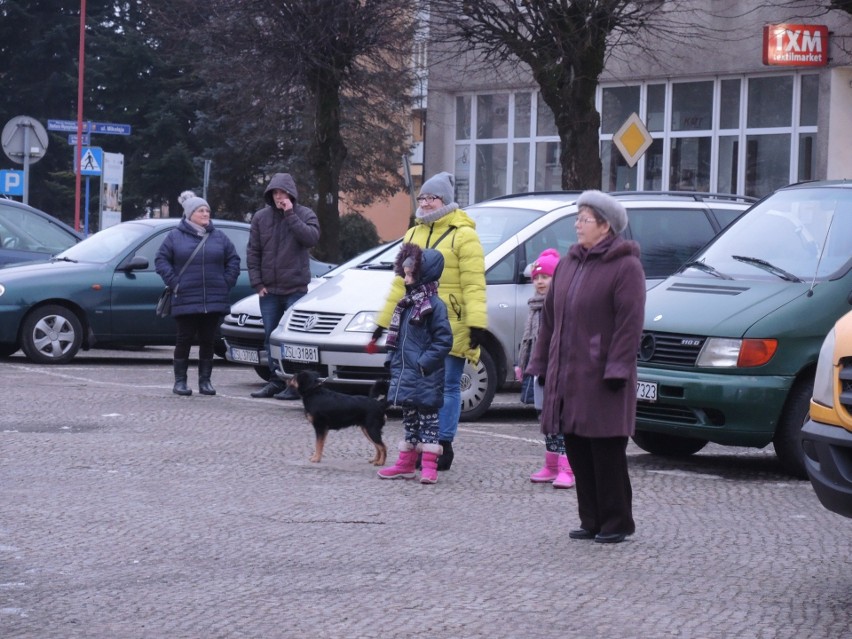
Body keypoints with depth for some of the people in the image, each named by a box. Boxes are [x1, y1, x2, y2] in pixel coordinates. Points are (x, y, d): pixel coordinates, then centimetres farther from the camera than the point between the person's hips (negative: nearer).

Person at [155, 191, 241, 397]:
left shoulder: (219, 237, 10)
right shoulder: (175, 236, 2)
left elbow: (233, 260, 15)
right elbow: (161, 260, 2)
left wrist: (226, 283, 4)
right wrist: (174, 283, -7)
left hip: (214, 301, 3)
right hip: (186, 300, -3)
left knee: (208, 341, 5)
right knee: (184, 340, 0)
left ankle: (205, 381, 13)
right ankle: (180, 381, 7)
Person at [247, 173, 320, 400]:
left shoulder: (305, 215, 0)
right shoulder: (261, 217, 8)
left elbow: (312, 238, -19)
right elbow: (253, 252, 9)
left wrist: (290, 215, -18)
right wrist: (257, 282, 1)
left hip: (295, 289, -4)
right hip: (269, 290, 4)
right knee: (271, 338, 8)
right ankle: (275, 381, 15)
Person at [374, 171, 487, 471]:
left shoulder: (463, 235, -5)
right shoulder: (414, 234, 17)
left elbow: (474, 283, -12)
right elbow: (401, 281, 22)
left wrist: (477, 322, -21)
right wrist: (384, 320, 20)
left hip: (451, 326, -6)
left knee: (448, 386, 0)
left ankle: (444, 444, 4)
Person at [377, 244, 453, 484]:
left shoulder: (434, 305, -13)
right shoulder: (407, 302, 13)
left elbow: (444, 340, -16)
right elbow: (396, 336, 20)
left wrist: (425, 363, -19)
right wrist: (393, 361, 12)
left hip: (425, 378, -8)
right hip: (405, 374, 8)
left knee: (427, 419, -2)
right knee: (409, 419, 14)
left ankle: (429, 466, 0)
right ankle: (406, 463, 21)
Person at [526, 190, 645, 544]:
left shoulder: (625, 266, -7)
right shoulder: (568, 265, 15)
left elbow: (630, 323, -13)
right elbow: (549, 317, 18)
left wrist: (616, 369, -19)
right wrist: (540, 363, 14)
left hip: (601, 378, -7)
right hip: (566, 376, 7)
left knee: (607, 452, -3)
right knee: (577, 450, 8)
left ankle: (616, 522, 6)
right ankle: (591, 521, 15)